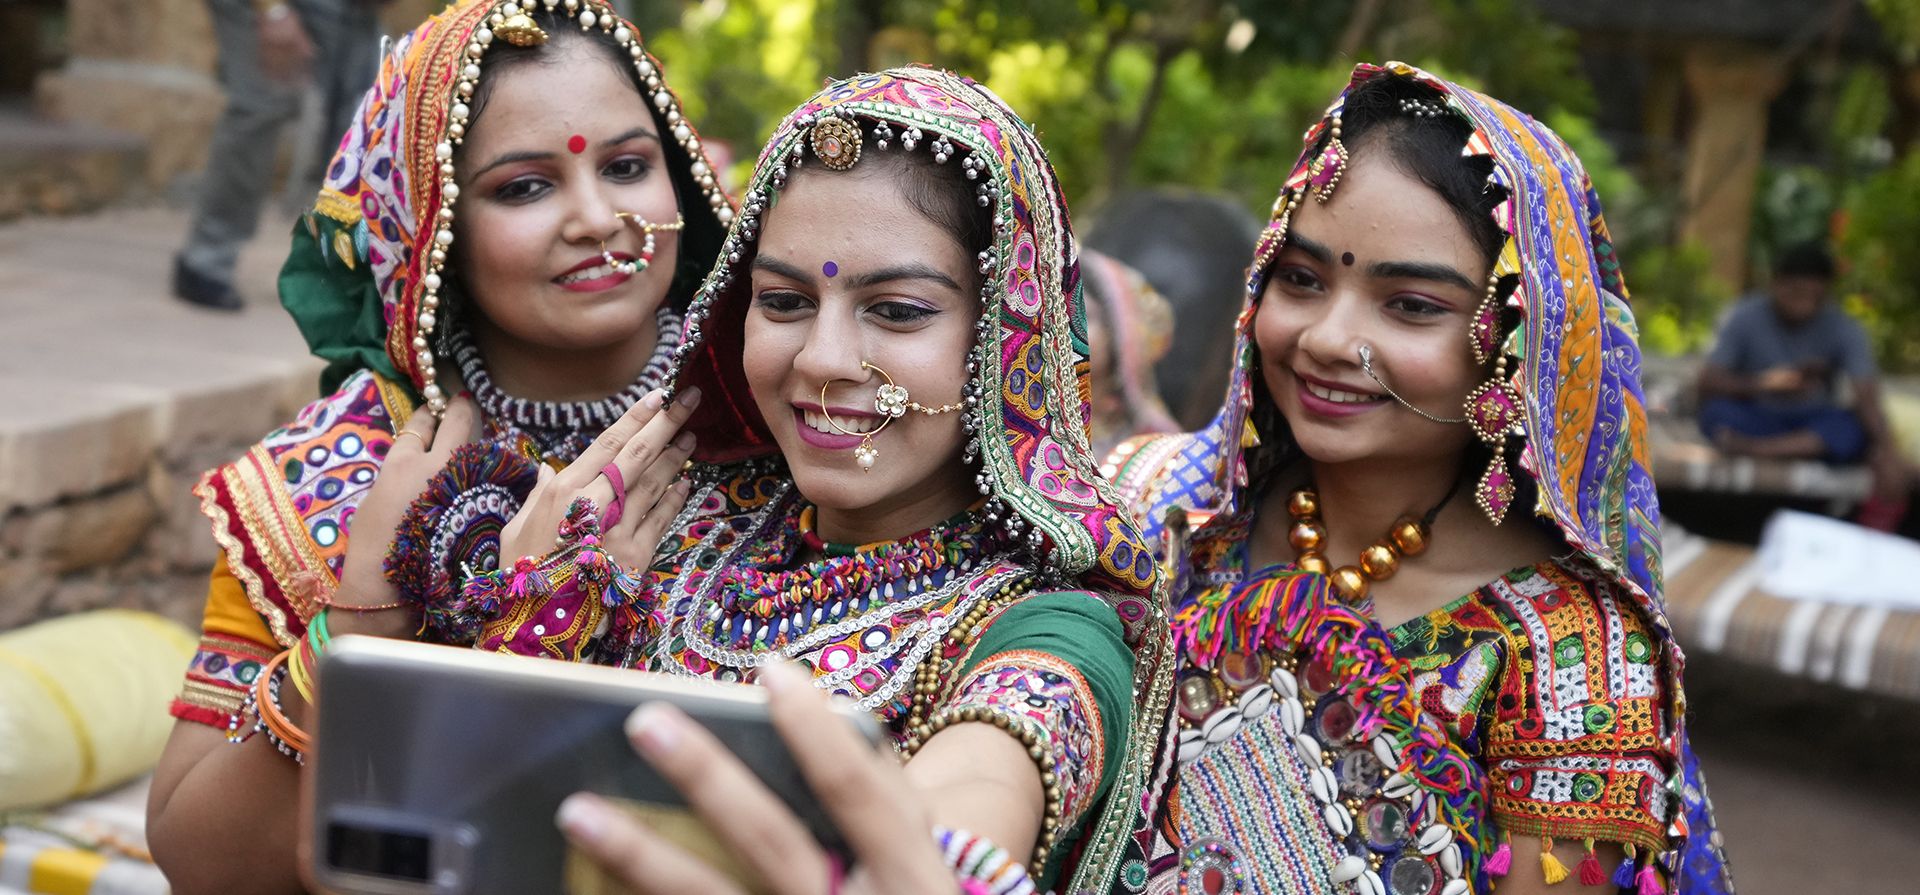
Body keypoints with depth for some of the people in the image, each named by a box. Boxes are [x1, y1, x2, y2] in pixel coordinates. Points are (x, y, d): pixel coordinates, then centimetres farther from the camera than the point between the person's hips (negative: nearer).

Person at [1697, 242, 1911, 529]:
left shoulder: (1845, 330, -9)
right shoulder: (1746, 319, -10)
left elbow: (1867, 397, -21)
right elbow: (1708, 383, -16)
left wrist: (1886, 448, -40)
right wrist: (1760, 384, -35)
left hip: (1814, 424, 1)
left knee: (1860, 427, -32)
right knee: (1717, 410, -33)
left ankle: (1751, 448, -41)